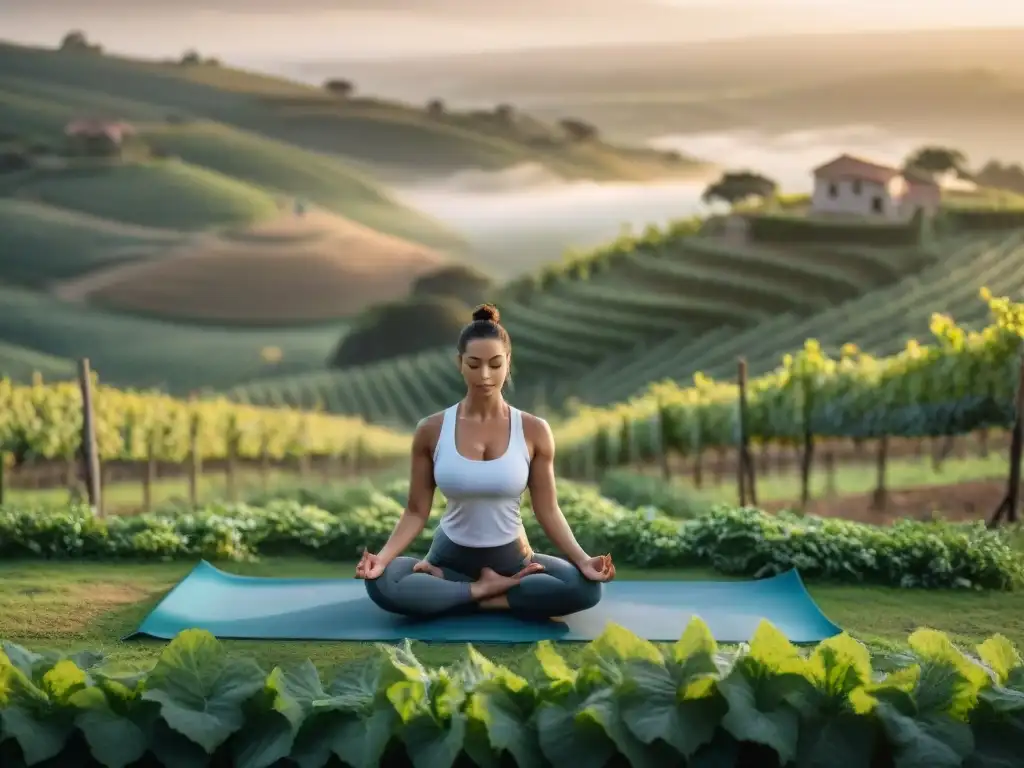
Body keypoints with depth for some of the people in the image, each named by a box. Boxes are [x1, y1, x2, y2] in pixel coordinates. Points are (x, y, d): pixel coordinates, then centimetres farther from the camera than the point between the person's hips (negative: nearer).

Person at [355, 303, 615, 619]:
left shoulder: (534, 431, -7)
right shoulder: (431, 430, -7)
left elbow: (548, 511, -4)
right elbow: (416, 511, -4)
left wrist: (582, 560, -19)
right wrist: (384, 556, -21)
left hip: (512, 557, 1)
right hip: (451, 555, -1)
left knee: (586, 587, -29)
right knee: (381, 583, -32)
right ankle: (487, 589, -13)